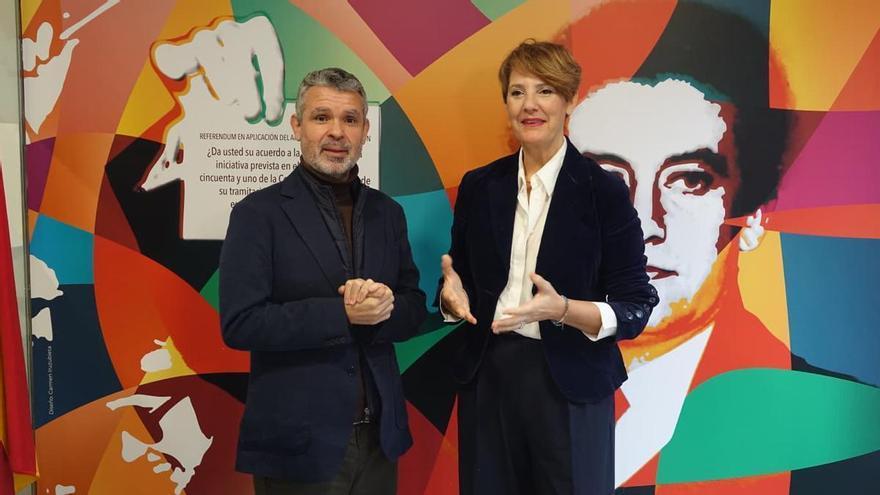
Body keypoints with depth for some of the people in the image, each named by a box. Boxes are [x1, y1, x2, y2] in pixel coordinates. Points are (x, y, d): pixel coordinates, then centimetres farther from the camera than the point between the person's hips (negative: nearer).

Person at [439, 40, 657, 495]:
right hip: (486, 379, 3)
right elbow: (460, 283, 10)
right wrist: (454, 296, -12)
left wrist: (563, 309, -24)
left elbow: (635, 309, -8)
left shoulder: (603, 190, -7)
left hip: (571, 387, -3)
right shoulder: (479, 185, 3)